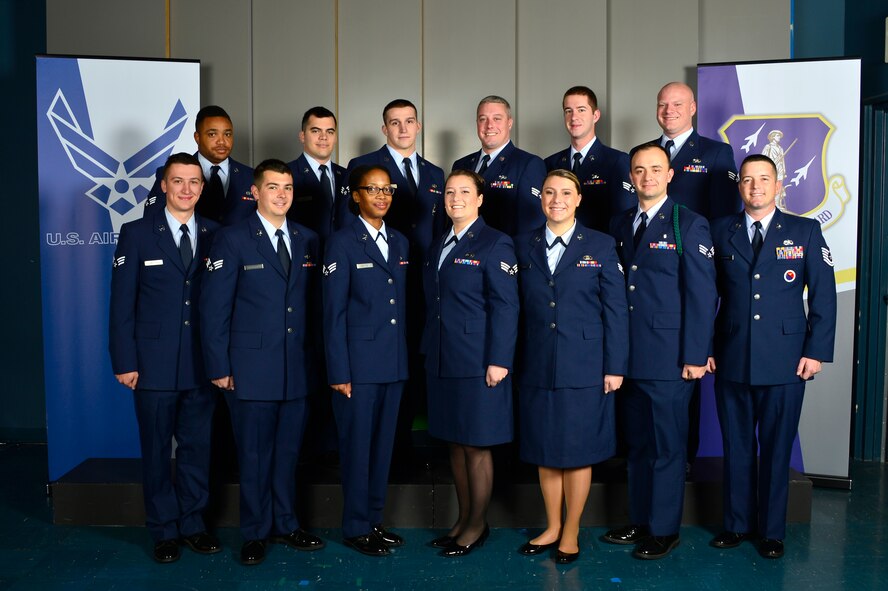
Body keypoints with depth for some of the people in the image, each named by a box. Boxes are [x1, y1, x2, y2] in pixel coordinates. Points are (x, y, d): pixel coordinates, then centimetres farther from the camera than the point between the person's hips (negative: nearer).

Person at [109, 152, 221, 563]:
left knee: (198, 447, 11)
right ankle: (164, 530, 24)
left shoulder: (214, 235, 4)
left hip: (202, 364, 2)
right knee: (157, 450, 9)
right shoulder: (136, 233, -1)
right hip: (154, 364, -2)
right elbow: (122, 303, -2)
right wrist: (124, 361, -7)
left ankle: (193, 524, 27)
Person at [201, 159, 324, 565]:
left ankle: (285, 525, 29)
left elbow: (313, 302, 11)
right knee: (255, 455, 6)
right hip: (251, 368, -4)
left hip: (298, 368, 4)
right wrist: (219, 367, -9)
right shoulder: (232, 240, -3)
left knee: (288, 452, 13)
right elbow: (214, 308, -5)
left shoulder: (307, 240, 9)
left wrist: (318, 357, 5)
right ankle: (255, 533, 23)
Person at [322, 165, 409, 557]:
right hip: (358, 364, -6)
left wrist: (408, 356, 7)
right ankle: (355, 528, 17)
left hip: (394, 363, 6)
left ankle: (374, 520, 26)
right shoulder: (342, 243, -5)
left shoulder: (400, 243, 13)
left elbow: (404, 304, 14)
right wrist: (338, 372, -12)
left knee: (383, 444, 13)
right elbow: (334, 312, -8)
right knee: (357, 446, 3)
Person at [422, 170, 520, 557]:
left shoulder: (494, 244, -5)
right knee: (455, 443, 13)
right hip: (442, 362, 7)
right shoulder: (440, 246, 17)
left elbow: (505, 306, -11)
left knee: (476, 446, 2)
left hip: (477, 362, -7)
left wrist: (498, 360, -17)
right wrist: (430, 352, 12)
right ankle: (464, 519, 26)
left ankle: (477, 526, 17)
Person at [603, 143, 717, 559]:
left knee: (667, 446, 4)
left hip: (670, 357, -5)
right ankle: (639, 521, 28)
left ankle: (664, 530, 18)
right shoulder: (619, 225, 12)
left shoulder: (689, 225, -4)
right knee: (637, 443, 15)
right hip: (629, 354, 6)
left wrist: (695, 355, -12)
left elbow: (702, 295, -8)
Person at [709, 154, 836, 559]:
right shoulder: (721, 231, 7)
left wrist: (816, 351, -4)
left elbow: (823, 295, 2)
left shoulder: (805, 231, 4)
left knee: (776, 449, 7)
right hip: (731, 360, 1)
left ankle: (772, 531, 22)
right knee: (736, 447, 9)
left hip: (785, 363, -1)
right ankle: (737, 523, 25)